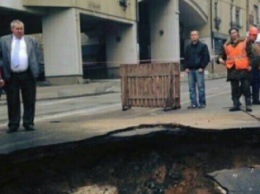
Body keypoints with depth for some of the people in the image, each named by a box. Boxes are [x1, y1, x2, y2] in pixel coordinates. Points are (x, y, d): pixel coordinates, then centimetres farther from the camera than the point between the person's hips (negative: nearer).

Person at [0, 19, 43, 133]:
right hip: (11, 76, 0)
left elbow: (38, 55, 12)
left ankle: (28, 123, 13)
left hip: (27, 75, 1)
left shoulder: (31, 41, 10)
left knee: (29, 101, 4)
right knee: (12, 101, 4)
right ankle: (13, 125, 13)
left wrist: (35, 69, 2)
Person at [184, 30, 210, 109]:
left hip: (199, 70, -4)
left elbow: (206, 58, -2)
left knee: (201, 87, -4)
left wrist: (202, 67, -11)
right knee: (191, 88, 3)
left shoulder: (203, 46, 3)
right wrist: (186, 67, 6)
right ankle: (193, 103, 7)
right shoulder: (188, 47, 16)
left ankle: (202, 103, 3)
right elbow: (185, 58, 19)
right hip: (190, 70, 4)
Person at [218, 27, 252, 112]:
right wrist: (220, 58, -5)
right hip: (232, 69, 3)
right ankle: (236, 105, 13)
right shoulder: (226, 45, 12)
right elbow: (223, 55, 18)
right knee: (234, 88, 7)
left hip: (243, 68, -3)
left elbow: (250, 54, 1)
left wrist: (250, 65, -7)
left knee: (246, 87, -2)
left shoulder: (245, 41, 4)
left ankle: (248, 105, 5)